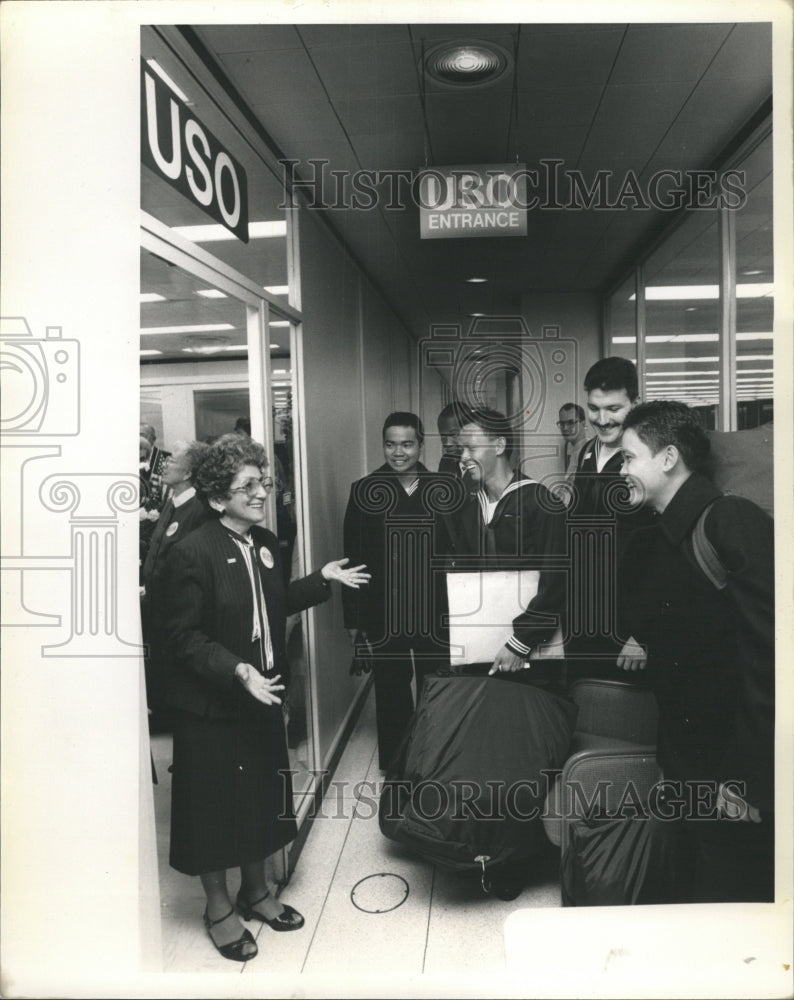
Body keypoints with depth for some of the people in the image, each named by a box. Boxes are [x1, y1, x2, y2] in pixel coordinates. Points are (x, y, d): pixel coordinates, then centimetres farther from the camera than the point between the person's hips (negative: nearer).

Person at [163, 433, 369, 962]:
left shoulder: (266, 542, 3)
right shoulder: (192, 553, -21)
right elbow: (185, 636, -20)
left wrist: (321, 579, 5)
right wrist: (237, 670, -30)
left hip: (263, 693, 7)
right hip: (211, 705, -7)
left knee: (263, 797, 20)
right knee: (215, 805, 10)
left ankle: (255, 889, 43)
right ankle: (218, 906, 34)